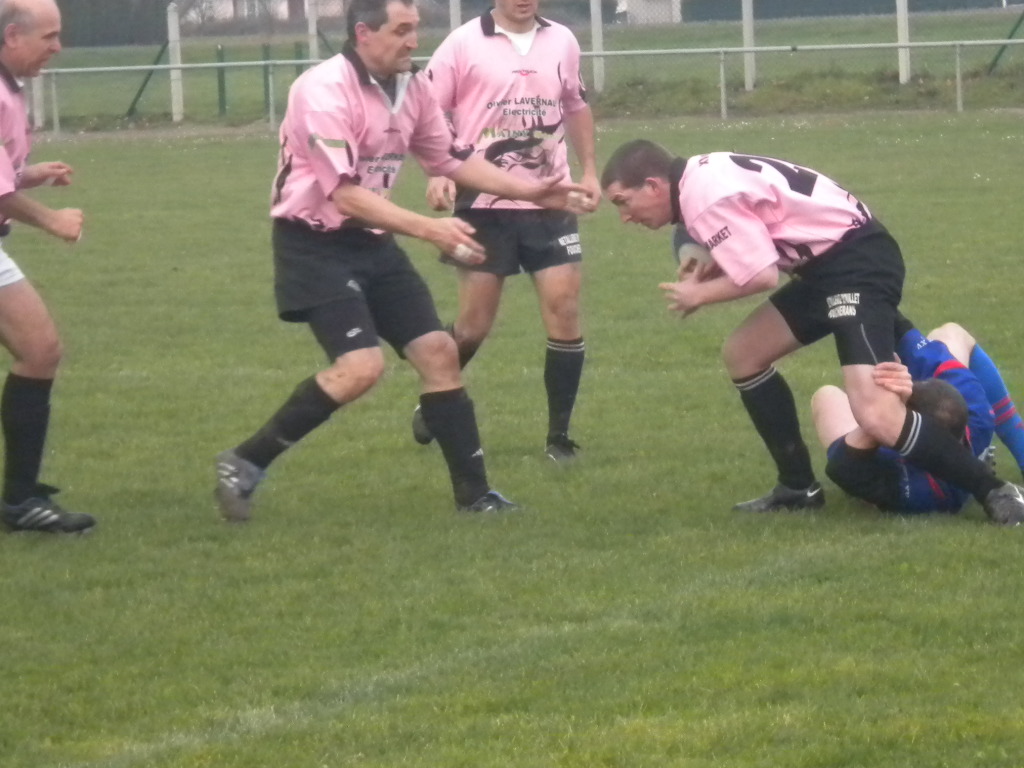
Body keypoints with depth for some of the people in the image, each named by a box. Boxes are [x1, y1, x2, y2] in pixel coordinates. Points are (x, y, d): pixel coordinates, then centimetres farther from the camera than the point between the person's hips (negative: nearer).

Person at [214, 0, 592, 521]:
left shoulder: (411, 88, 3)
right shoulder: (324, 91, -23)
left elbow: (449, 160, 18)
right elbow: (345, 194, -28)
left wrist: (528, 190, 10)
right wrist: (430, 230, -33)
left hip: (372, 242, 8)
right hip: (315, 244, -8)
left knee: (437, 350, 2)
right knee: (361, 365, -21)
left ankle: (473, 494, 10)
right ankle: (243, 465, -10)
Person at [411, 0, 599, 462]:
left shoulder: (561, 42, 7)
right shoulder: (463, 44, -6)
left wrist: (588, 170, 14)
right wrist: (438, 174, -19)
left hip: (549, 202, 3)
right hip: (484, 204, -3)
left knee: (564, 309, -7)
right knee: (473, 325, 1)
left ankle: (559, 436, 2)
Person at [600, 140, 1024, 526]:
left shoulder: (704, 198, -18)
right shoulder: (702, 176, 13)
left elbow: (763, 276, -18)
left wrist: (699, 295, -2)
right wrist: (711, 269, 7)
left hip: (857, 265, -11)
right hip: (828, 263, 11)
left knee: (875, 415, -23)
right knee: (742, 352, 17)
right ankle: (799, 487, 24)